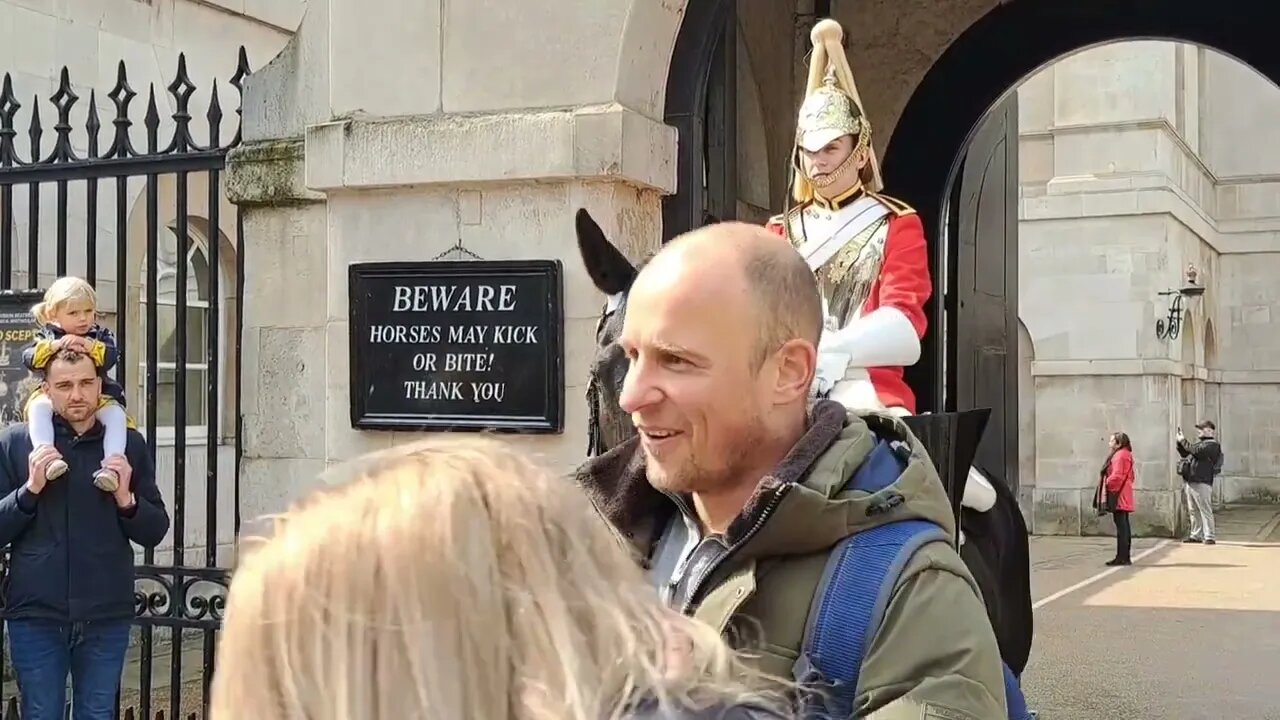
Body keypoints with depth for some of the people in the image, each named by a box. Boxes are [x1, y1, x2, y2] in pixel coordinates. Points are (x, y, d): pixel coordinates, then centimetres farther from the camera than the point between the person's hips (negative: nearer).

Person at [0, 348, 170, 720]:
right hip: (36, 614, -1)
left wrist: (125, 499, -12)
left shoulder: (129, 445, 4)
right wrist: (30, 490, -15)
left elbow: (156, 532, 6)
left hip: (107, 615, 1)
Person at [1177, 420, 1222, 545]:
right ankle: (1196, 535, 19)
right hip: (1190, 481, 9)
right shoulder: (1198, 442, 21)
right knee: (1193, 511, 12)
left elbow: (1197, 451, -21)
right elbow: (1185, 454, 28)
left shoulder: (1212, 445, -6)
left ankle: (1209, 537, -6)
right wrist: (1180, 442, 12)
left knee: (1205, 510, -8)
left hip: (1201, 483, -9)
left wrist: (1183, 441, -15)